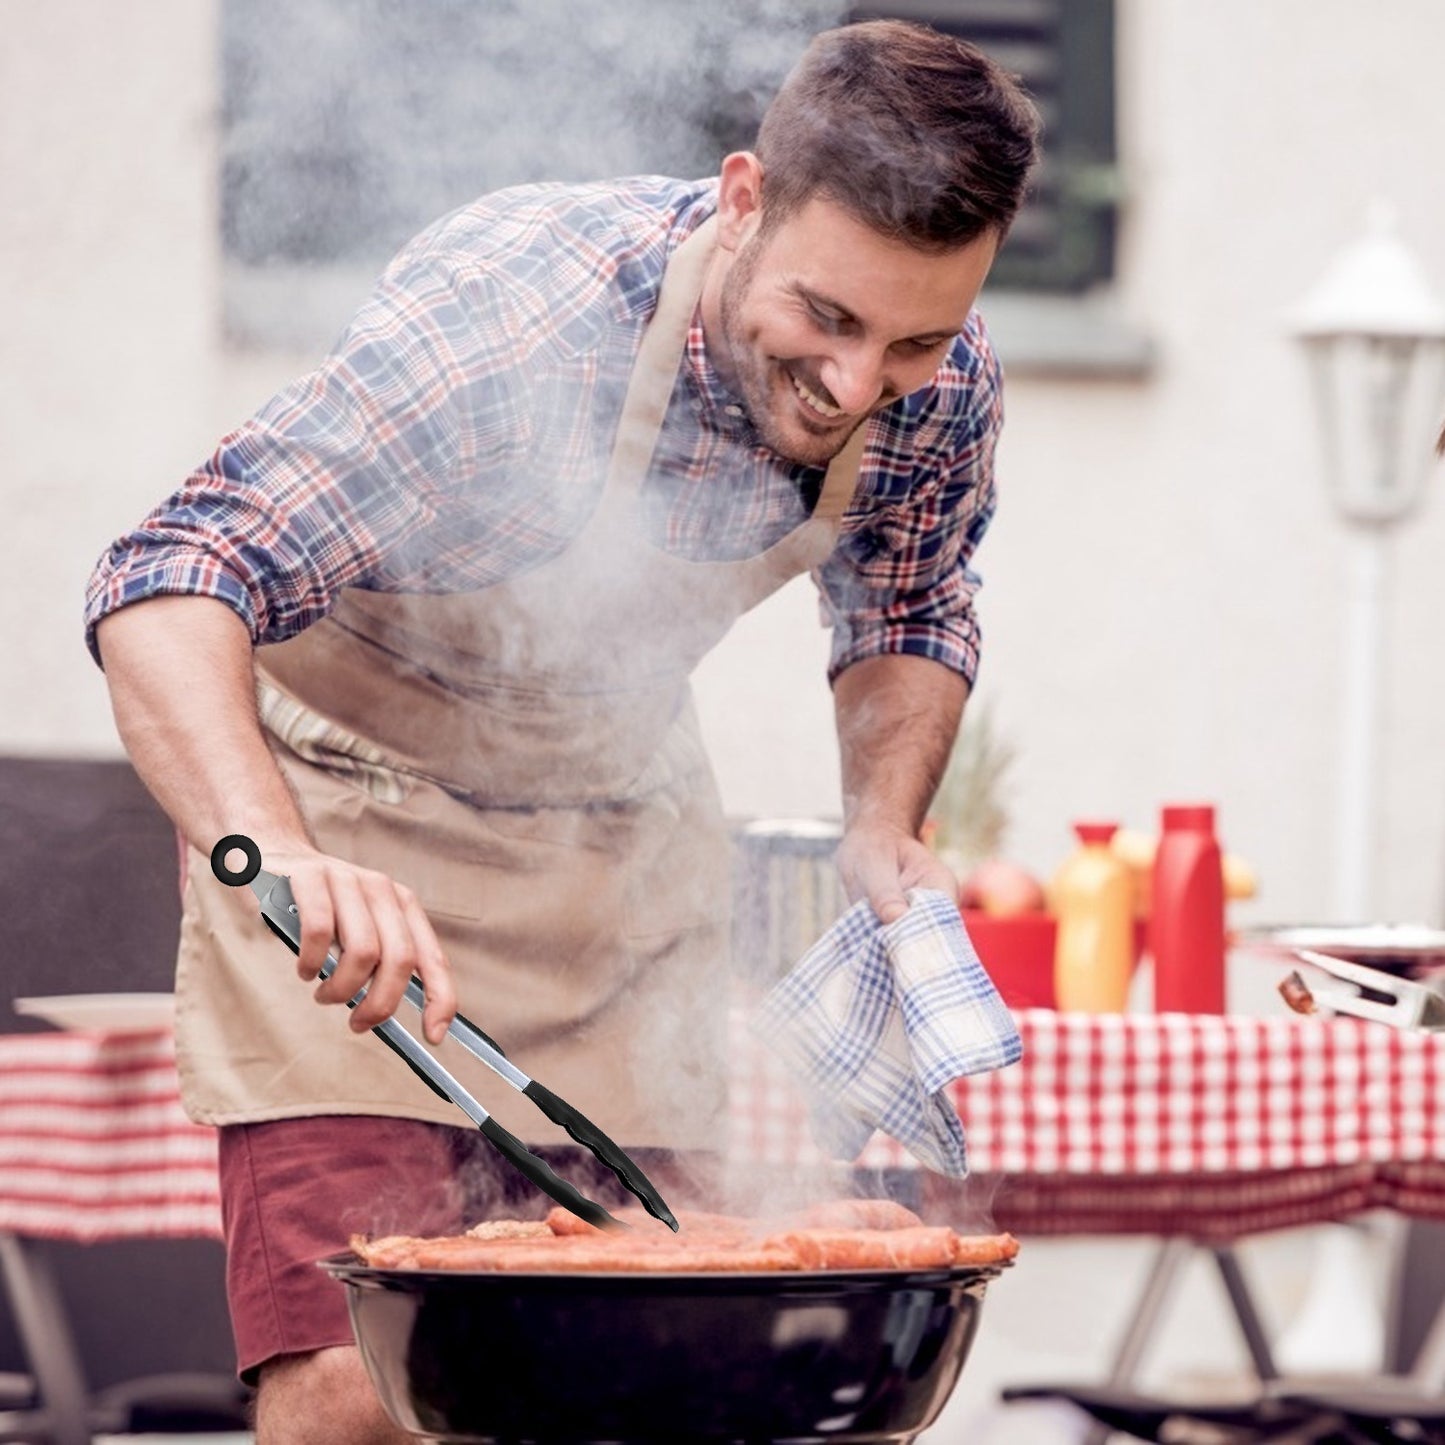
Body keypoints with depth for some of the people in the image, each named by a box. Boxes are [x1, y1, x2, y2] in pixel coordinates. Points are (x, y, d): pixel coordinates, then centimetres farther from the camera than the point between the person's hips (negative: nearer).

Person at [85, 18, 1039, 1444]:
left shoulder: (938, 390, -16)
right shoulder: (520, 310, -33)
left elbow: (909, 618, 7)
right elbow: (169, 590, -41)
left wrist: (885, 827, -13)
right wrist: (281, 855, -58)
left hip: (622, 824, 5)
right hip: (350, 801, -5)